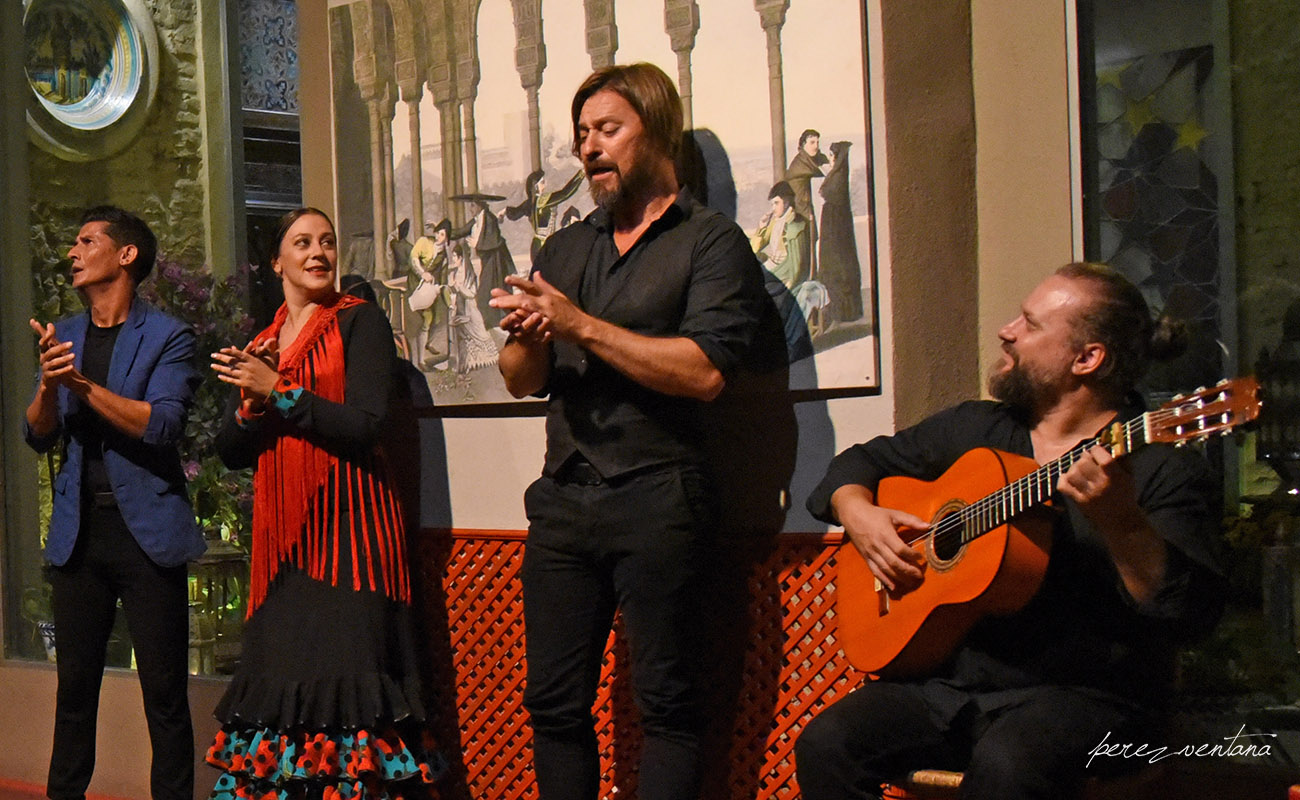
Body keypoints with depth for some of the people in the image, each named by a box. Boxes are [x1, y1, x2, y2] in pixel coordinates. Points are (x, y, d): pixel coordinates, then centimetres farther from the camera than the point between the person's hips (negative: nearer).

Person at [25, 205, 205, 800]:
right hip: (79, 530, 5)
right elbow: (38, 436, 8)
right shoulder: (62, 337, 15)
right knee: (75, 686, 10)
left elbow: (161, 425, -15)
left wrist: (82, 383, -19)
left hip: (146, 528, -5)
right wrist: (50, 384, -13)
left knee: (164, 693, -2)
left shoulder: (167, 337, -2)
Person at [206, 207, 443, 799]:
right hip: (283, 531, 5)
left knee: (345, 660, -11)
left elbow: (365, 425, -11)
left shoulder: (360, 321, 1)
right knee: (278, 668, 3)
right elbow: (231, 452, 14)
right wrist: (250, 402, -5)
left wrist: (278, 391, -9)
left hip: (348, 520, -5)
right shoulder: (260, 345, 18)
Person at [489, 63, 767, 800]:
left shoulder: (712, 242, 1)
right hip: (563, 498, 6)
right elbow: (522, 382, 17)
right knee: (555, 701, 6)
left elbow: (705, 371, -13)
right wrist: (528, 338, -6)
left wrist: (583, 327, -11)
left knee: (666, 702, -3)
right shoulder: (566, 249, 21)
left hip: (655, 498, -6)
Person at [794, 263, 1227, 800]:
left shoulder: (1162, 466, -5)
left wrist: (1119, 520, -32)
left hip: (1082, 694, -5)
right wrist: (859, 514, 4)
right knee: (825, 743, -20)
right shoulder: (973, 428, 14)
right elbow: (862, 462, 26)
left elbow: (1192, 614, -16)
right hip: (947, 680, 5)